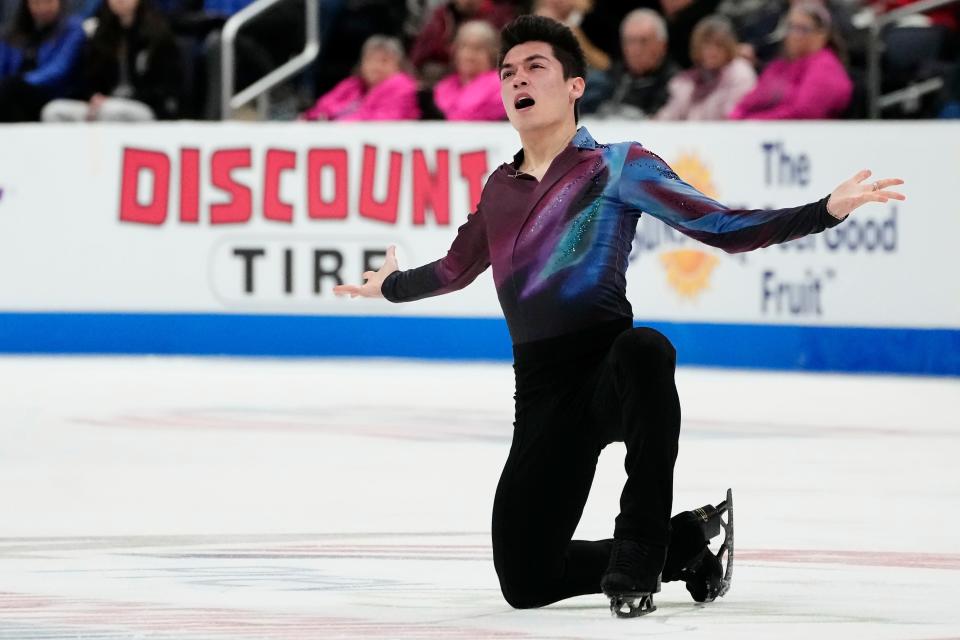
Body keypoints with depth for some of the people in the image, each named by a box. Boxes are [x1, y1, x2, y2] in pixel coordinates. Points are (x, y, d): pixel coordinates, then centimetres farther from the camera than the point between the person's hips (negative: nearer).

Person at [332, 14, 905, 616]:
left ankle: (640, 547, -31)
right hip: (540, 397, 6)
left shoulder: (617, 166, 2)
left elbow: (723, 228, -5)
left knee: (643, 348, -44)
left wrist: (828, 210, -16)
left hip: (608, 373, -6)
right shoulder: (499, 188, 18)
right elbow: (457, 268, 38)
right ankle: (686, 543, 22)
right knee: (525, 584, 0)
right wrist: (391, 285, 55)